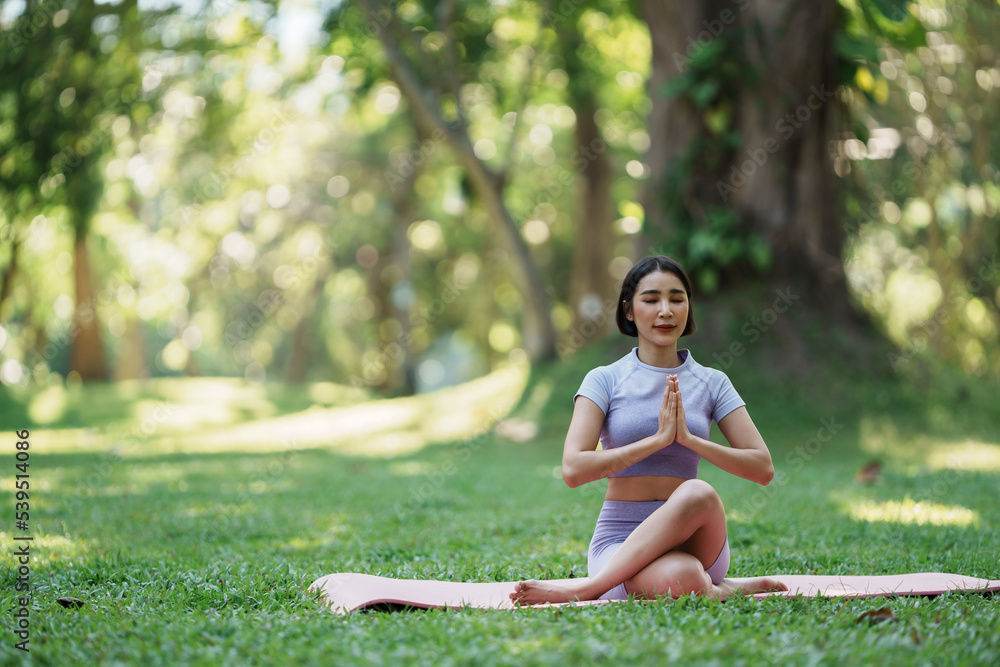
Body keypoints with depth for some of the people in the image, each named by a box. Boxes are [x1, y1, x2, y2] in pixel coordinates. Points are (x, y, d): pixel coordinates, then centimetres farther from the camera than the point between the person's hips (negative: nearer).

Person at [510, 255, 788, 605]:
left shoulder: (712, 383, 10)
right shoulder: (605, 380, 3)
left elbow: (763, 467, 2)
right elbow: (574, 469, -11)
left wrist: (689, 438, -10)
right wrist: (657, 439, -14)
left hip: (692, 538, 4)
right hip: (619, 540, -4)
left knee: (698, 493, -35)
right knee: (677, 579, -41)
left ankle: (586, 587, -26)